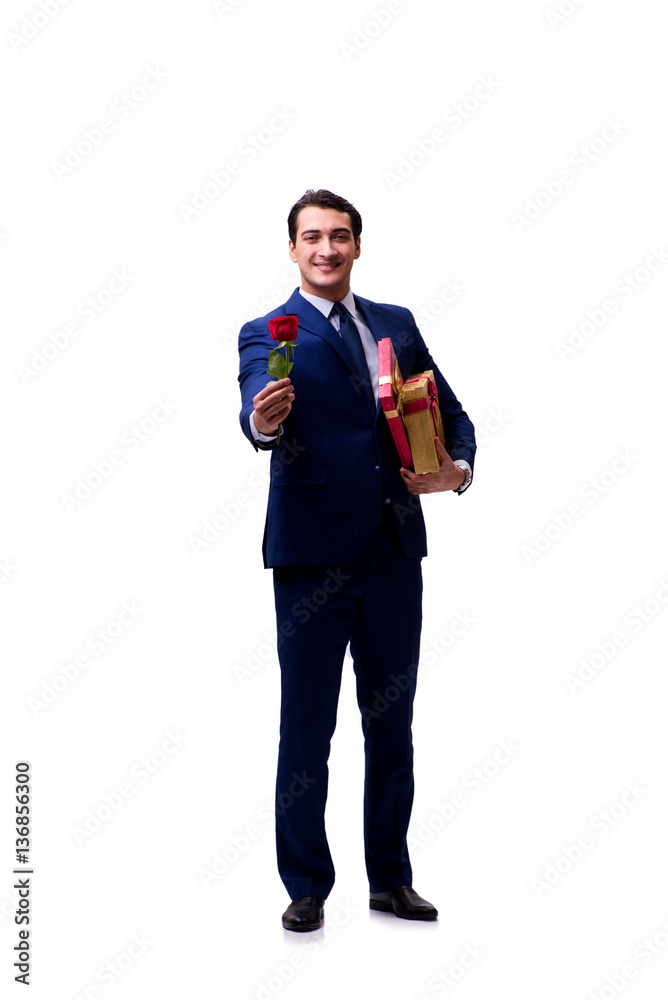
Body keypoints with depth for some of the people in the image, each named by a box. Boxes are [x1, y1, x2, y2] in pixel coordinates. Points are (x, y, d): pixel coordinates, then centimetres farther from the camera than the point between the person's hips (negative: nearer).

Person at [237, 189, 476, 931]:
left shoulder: (397, 324, 14)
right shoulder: (266, 334, 0)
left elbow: (450, 411, 16)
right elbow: (258, 412, -20)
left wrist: (458, 469, -4)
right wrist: (264, 419, -44)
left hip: (394, 550, 4)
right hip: (313, 556, -4)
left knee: (392, 727, 13)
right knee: (305, 731, 3)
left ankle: (391, 881, 28)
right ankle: (306, 888, 18)